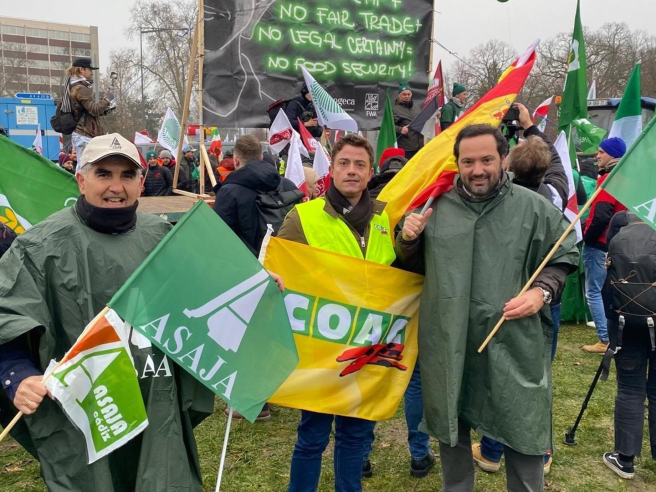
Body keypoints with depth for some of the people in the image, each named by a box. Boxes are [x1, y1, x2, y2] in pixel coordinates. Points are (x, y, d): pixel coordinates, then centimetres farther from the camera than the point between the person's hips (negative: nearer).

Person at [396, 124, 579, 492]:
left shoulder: (535, 208, -2)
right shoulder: (437, 206, 3)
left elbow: (565, 258, 7)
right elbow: (413, 266, 15)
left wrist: (542, 291, -11)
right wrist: (408, 240, -6)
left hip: (513, 345, -2)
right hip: (448, 345, 2)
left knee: (522, 433, 9)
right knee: (451, 427, 18)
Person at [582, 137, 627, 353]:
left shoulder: (608, 178, -16)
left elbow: (600, 215, -25)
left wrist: (588, 237, -11)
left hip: (600, 244, -9)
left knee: (593, 292, -3)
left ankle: (605, 340, -1)